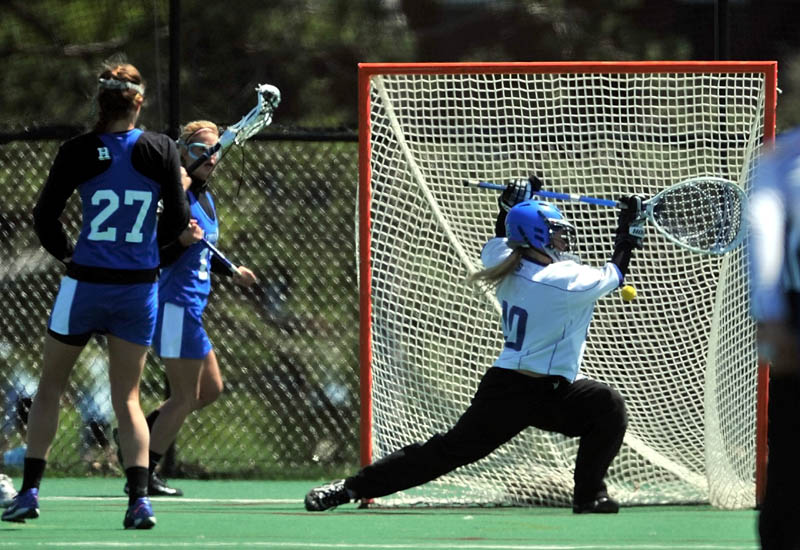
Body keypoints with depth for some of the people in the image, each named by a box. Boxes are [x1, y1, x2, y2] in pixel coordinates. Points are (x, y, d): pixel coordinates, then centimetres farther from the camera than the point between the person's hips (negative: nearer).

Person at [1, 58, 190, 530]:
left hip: (87, 281, -2)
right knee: (127, 398, 9)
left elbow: (45, 217, -3)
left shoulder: (78, 153, -8)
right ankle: (140, 498, -7)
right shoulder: (161, 151, -4)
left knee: (51, 386, 14)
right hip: (140, 285, 2)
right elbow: (178, 219, 2)